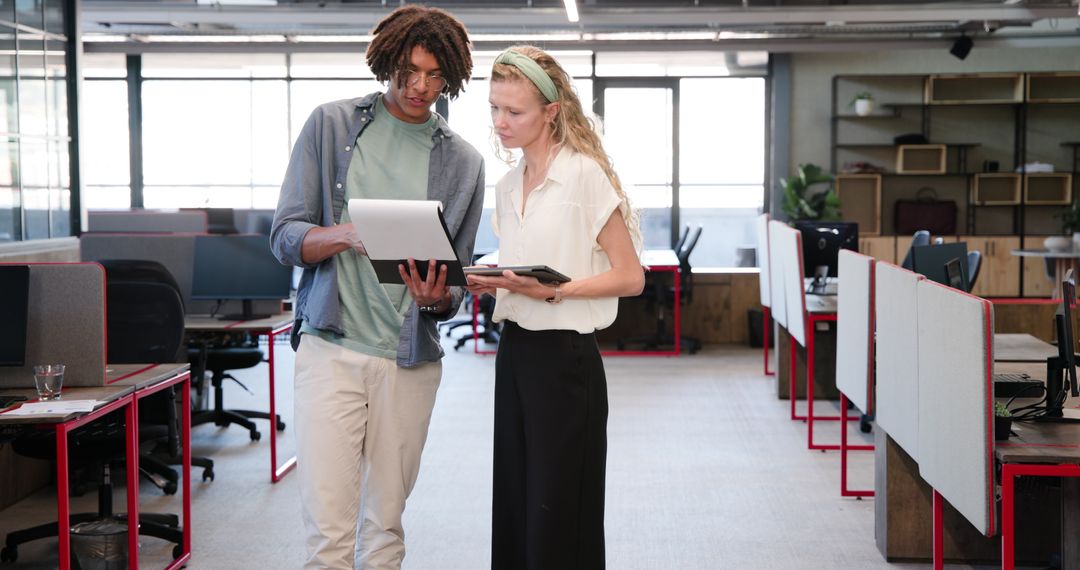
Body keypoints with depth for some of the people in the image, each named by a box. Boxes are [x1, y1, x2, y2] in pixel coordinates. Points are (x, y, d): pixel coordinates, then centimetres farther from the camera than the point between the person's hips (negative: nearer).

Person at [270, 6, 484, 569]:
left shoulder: (463, 163, 9)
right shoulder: (331, 125, 5)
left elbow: (454, 288, 10)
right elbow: (285, 236, 0)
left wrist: (436, 297, -14)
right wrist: (345, 235, -20)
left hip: (410, 359, 2)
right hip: (331, 348, -2)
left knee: (386, 522, 9)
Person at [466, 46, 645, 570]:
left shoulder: (585, 175, -10)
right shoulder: (507, 187, 12)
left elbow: (630, 277, -12)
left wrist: (554, 290, -23)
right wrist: (486, 284, 0)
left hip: (563, 356, -7)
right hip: (514, 350, 7)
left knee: (556, 513, -1)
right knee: (514, 509, 10)